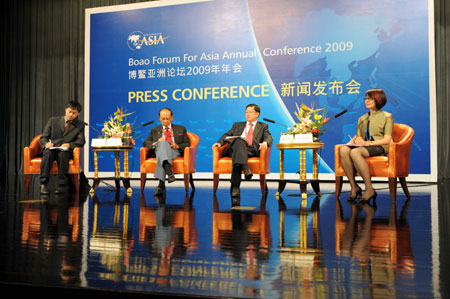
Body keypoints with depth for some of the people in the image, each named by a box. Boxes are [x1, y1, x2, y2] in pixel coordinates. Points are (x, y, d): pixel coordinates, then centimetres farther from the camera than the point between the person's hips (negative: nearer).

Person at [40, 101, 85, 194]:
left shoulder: (80, 125, 15)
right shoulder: (53, 120, 17)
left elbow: (81, 141, 1)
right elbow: (43, 137, 11)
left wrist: (69, 145, -20)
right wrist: (46, 143, -13)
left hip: (66, 151, -1)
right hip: (52, 149, 1)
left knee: (62, 154, -37)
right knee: (48, 153, -35)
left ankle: (62, 185, -35)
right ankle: (43, 184, -36)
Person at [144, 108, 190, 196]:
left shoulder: (181, 129, 27)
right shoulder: (154, 130, 30)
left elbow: (187, 144, 18)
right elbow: (146, 142, 17)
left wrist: (178, 146, -5)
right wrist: (156, 143, -6)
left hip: (175, 152, 0)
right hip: (159, 151, 0)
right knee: (162, 143, -39)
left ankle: (161, 185, -53)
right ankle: (169, 172, -62)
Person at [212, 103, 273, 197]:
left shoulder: (263, 126, 26)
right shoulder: (237, 125, 33)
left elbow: (268, 137, 8)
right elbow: (227, 135, 23)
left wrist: (265, 142, -17)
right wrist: (219, 142, 1)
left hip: (252, 151, -1)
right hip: (235, 149, 1)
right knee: (239, 141, -36)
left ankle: (235, 186, -46)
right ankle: (245, 168, -54)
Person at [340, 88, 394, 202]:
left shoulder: (387, 116, 9)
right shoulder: (362, 119, 28)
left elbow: (387, 140, -2)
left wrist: (369, 143, -15)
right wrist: (354, 140, -3)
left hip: (379, 147, -5)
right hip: (363, 146, 5)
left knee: (355, 152, -38)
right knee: (343, 150, -31)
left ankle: (369, 189, -31)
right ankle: (354, 187, -27)